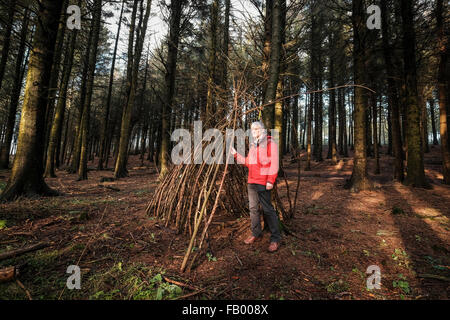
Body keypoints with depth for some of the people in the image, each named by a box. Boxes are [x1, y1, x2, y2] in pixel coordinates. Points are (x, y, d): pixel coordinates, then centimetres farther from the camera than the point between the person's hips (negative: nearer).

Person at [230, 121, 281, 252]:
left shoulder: (270, 143, -4)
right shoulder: (253, 145, 19)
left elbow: (274, 163, -11)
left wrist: (271, 180, -18)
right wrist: (236, 154, 15)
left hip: (263, 182, -8)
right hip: (251, 181, 8)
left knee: (267, 209, -7)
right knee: (253, 208, 12)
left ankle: (275, 238, 3)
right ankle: (256, 234, 25)